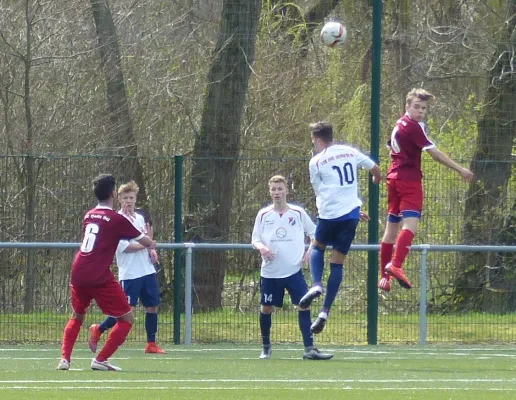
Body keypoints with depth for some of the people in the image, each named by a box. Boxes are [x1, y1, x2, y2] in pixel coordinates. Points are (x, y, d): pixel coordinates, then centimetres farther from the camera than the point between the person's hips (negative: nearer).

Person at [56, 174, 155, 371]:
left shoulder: (88, 216, 13)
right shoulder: (117, 219, -5)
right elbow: (146, 242, 5)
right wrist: (151, 244, 31)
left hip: (78, 274, 6)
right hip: (100, 277, -6)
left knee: (77, 317, 27)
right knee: (127, 318, 5)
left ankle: (65, 358, 9)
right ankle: (100, 360, -3)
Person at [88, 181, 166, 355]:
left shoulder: (140, 217, 12)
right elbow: (125, 247, -17)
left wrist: (152, 250, 4)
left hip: (147, 271, 7)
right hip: (129, 274, -7)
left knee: (152, 306, 7)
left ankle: (151, 344, 16)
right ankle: (98, 330, 11)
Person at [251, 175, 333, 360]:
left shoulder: (298, 213, 3)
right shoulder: (263, 215, 5)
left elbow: (314, 233, 13)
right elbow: (255, 239, 6)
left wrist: (310, 251, -3)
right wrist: (261, 247, -16)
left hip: (293, 270, -1)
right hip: (270, 272, 1)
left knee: (304, 304, -11)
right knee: (266, 308, 6)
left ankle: (309, 349, -12)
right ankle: (266, 347, 25)